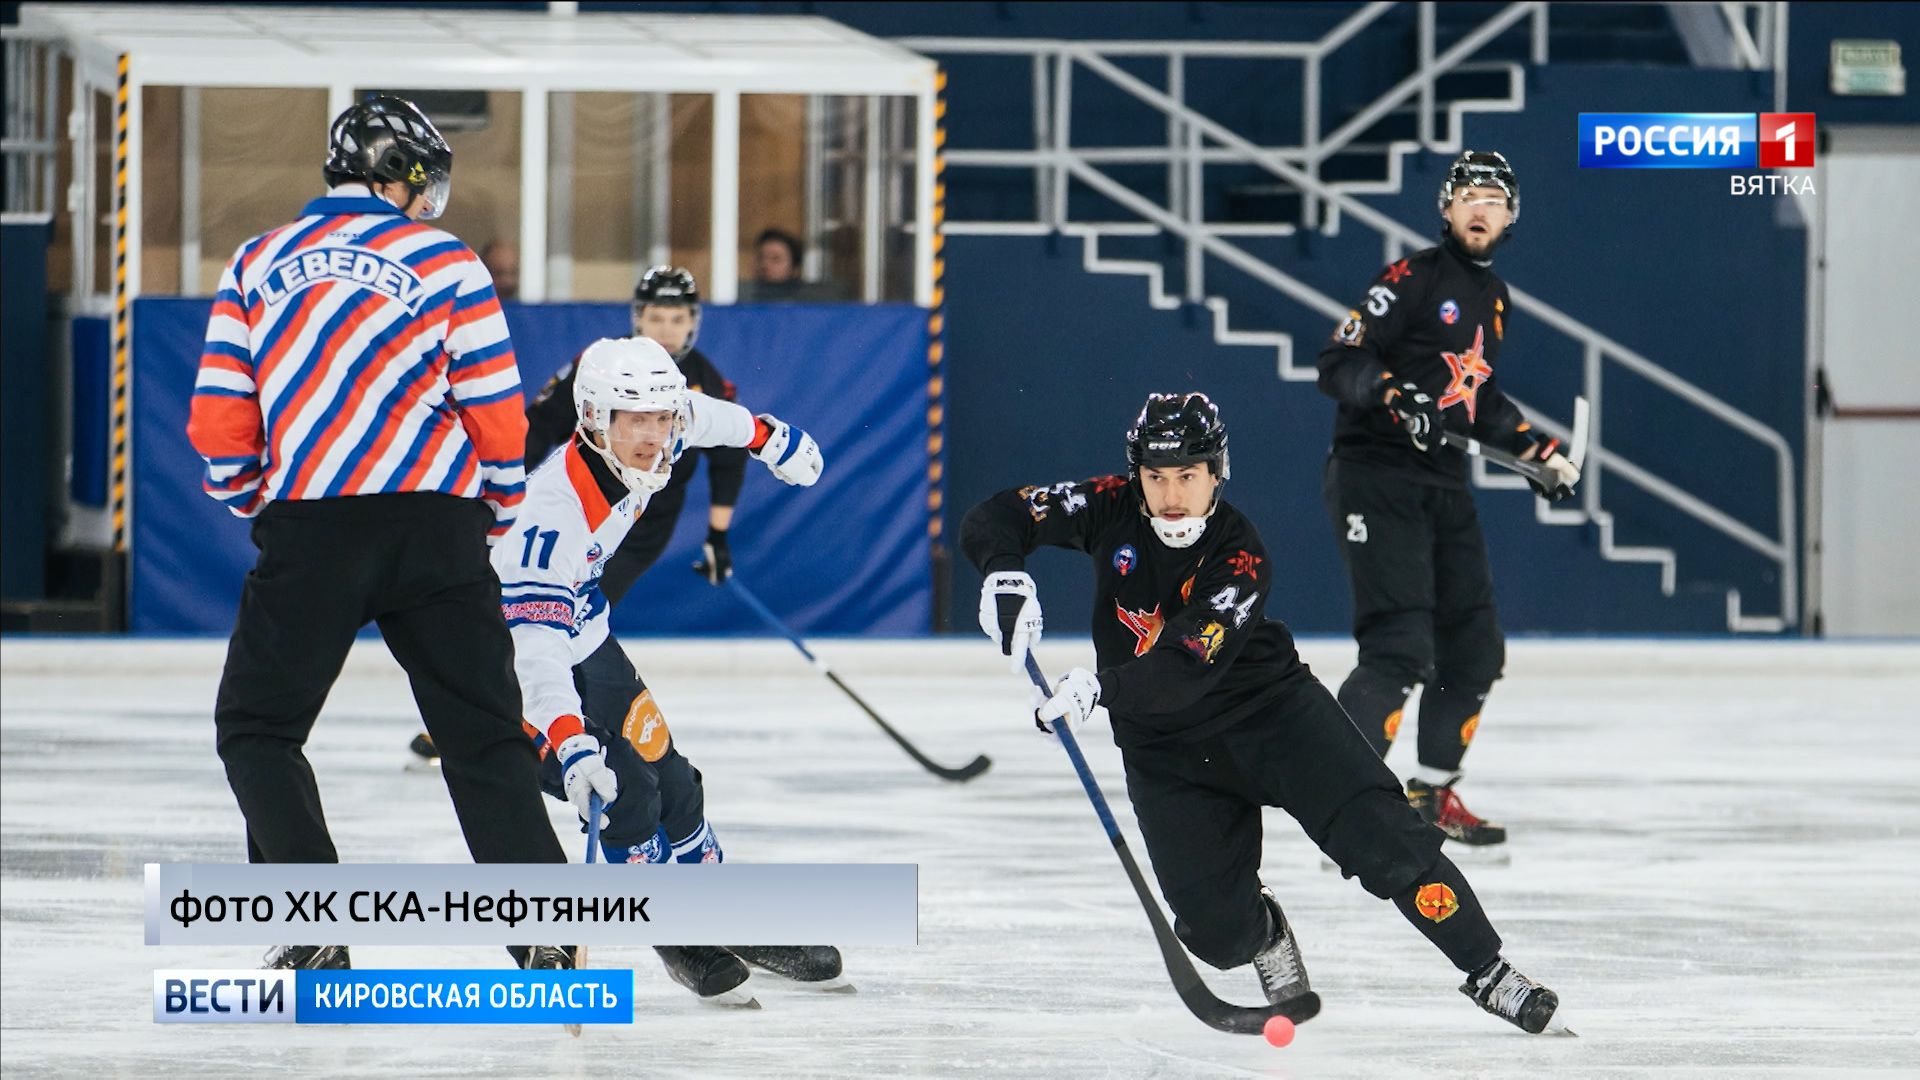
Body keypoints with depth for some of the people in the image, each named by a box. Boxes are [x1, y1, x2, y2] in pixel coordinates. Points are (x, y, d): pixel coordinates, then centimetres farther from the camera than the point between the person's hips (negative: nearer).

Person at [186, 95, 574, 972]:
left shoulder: (256, 265, 11)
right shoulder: (444, 261, 5)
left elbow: (219, 423, 6)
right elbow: (497, 421, 1)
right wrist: (491, 519, 18)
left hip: (309, 532, 0)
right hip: (436, 527, 0)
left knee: (258, 727, 13)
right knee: (486, 737, 9)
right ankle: (544, 936, -1)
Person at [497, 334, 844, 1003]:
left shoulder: (649, 441, -14)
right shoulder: (557, 510, -37)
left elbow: (699, 419, 12)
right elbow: (535, 643, -44)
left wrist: (765, 436, 29)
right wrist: (569, 742, -55)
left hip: (585, 638, 8)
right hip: (509, 655, -8)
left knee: (669, 779, 10)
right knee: (624, 793, -16)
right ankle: (681, 944, 2)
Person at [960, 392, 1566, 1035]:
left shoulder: (1239, 559, -20)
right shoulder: (1114, 511, -8)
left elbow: (1184, 671, -32)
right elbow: (994, 521, -6)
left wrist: (1100, 688, -47)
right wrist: (1005, 572, -29)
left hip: (1273, 713, -2)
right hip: (1166, 750, 2)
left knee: (1386, 842, -19)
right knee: (1217, 928, -12)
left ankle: (1489, 975, -6)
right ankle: (1268, 941, 24)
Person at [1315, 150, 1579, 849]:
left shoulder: (1493, 299, 17)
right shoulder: (1413, 279, -9)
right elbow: (1338, 363, -15)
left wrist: (1539, 452, 22)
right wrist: (1393, 395, -31)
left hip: (1444, 485, 9)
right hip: (1375, 480, -9)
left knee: (1474, 650, 12)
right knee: (1401, 650, -20)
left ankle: (1432, 794, 27)